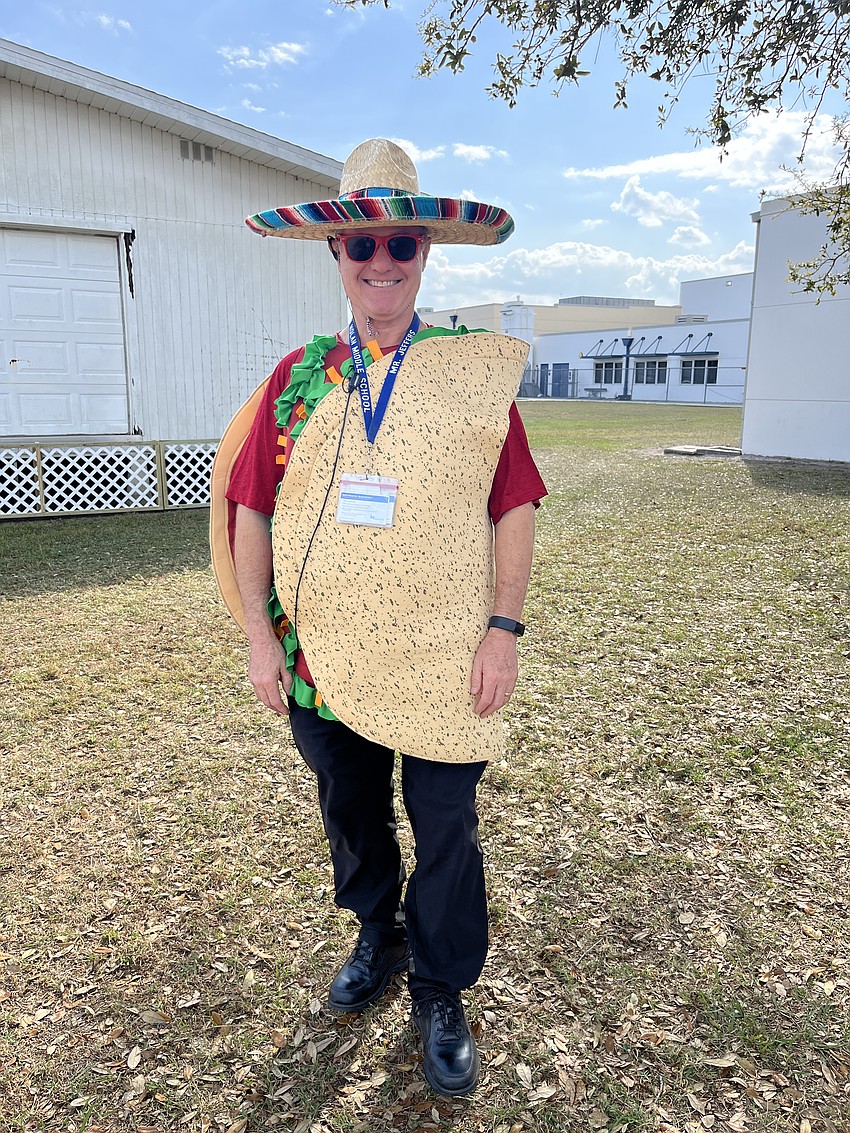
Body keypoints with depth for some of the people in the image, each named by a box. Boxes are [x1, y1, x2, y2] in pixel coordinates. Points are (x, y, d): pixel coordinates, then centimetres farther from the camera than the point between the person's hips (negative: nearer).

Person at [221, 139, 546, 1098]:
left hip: (443, 662, -2)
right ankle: (377, 939, 49)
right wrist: (261, 639, -3)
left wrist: (503, 629, -11)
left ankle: (440, 995, 36)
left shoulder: (479, 371, -3)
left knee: (445, 831, 11)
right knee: (350, 816, 21)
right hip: (323, 659, 3)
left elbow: (513, 507, -4)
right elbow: (251, 510, 2)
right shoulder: (296, 377, 2)